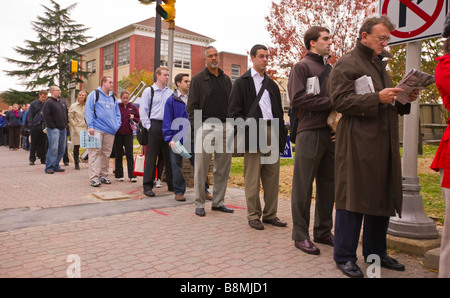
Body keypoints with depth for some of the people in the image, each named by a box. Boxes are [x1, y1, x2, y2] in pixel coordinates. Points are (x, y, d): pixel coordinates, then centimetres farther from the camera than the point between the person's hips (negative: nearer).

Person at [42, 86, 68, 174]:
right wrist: (52, 127, -14)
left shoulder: (62, 102, 18)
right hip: (53, 129, -7)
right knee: (53, 148, -13)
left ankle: (56, 165, 16)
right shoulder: (48, 103, -5)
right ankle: (49, 167, -7)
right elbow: (46, 116, -11)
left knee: (62, 149, 6)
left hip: (63, 129, 7)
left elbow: (66, 114, 24)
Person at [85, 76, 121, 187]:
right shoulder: (94, 94, 2)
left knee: (106, 154, 9)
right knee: (95, 152, -10)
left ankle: (103, 175, 19)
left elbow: (117, 113, 23)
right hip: (97, 129, -5)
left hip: (110, 130, 6)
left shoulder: (113, 97, 19)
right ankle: (94, 177, -10)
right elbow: (88, 111, -3)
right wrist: (90, 126, -11)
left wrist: (117, 125, 7)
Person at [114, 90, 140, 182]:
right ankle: (119, 175, 17)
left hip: (128, 134, 0)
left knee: (129, 154, -3)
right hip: (118, 134, 1)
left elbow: (139, 119, 9)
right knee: (118, 155, 7)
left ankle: (132, 175, -1)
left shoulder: (133, 107, 6)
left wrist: (133, 118, -10)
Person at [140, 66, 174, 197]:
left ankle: (171, 184, 15)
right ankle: (147, 186, 3)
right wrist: (148, 126, -8)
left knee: (169, 156, 7)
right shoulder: (149, 91, 3)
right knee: (151, 156, -2)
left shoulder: (170, 92, 14)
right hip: (155, 125, -4)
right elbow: (143, 110, 0)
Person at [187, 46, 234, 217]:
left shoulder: (226, 79, 18)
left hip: (224, 127, 5)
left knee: (223, 167, 7)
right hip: (205, 127, -5)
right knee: (201, 167, -2)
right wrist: (196, 127, -10)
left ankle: (218, 202, 18)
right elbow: (192, 106, -1)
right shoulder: (198, 79, 4)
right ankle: (199, 204, 8)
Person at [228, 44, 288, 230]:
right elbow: (234, 111, -3)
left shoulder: (272, 84, 20)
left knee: (272, 176, 7)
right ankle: (253, 216, 11)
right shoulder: (242, 82, 4)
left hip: (272, 132, 5)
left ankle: (270, 214, 18)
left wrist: (282, 133, 11)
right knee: (253, 177, -1)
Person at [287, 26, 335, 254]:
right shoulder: (302, 67, 1)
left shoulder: (330, 69, 21)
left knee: (328, 186, 11)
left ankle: (323, 231, 22)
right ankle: (301, 235, 8)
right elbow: (297, 98, -13)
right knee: (303, 187, -2)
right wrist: (330, 102, -12)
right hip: (309, 133, -7)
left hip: (330, 133, 7)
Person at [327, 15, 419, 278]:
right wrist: (377, 98, -20)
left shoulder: (380, 65, 24)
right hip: (357, 144, -9)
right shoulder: (346, 65, -2)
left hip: (384, 144, 9)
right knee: (353, 198, -5)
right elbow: (340, 100, -15)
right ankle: (345, 256, 7)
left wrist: (405, 98, 8)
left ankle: (375, 252, 27)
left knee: (383, 197, 12)